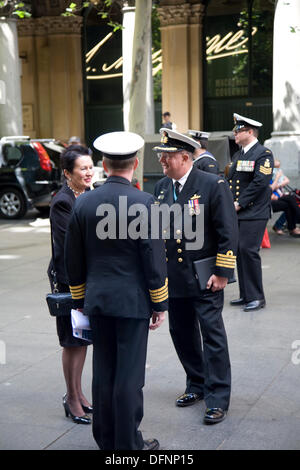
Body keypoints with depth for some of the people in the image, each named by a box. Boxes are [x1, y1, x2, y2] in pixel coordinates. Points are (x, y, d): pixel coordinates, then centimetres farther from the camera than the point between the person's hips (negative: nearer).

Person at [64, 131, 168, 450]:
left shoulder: (83, 203, 1)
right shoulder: (144, 203, -12)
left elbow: (73, 260, 7)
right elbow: (154, 259, -11)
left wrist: (80, 300, 18)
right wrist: (159, 304, -1)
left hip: (96, 301, 5)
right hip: (133, 301, -4)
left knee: (103, 372, 14)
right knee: (129, 375, 4)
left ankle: (106, 439, 25)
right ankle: (128, 444, 13)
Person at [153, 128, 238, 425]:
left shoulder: (214, 185, -11)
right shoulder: (161, 187, 7)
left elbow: (228, 233, -11)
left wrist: (222, 273, -14)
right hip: (173, 278, 6)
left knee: (212, 336, -1)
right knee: (181, 334, 15)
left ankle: (218, 399, 9)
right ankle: (197, 386, 33)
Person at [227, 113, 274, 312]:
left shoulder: (264, 154, -7)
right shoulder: (237, 155, 18)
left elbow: (260, 183, -16)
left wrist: (239, 203, -16)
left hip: (254, 213, -8)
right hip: (237, 213, 8)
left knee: (248, 250, -12)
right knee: (239, 251, 8)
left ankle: (257, 297, -2)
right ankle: (246, 295, 17)